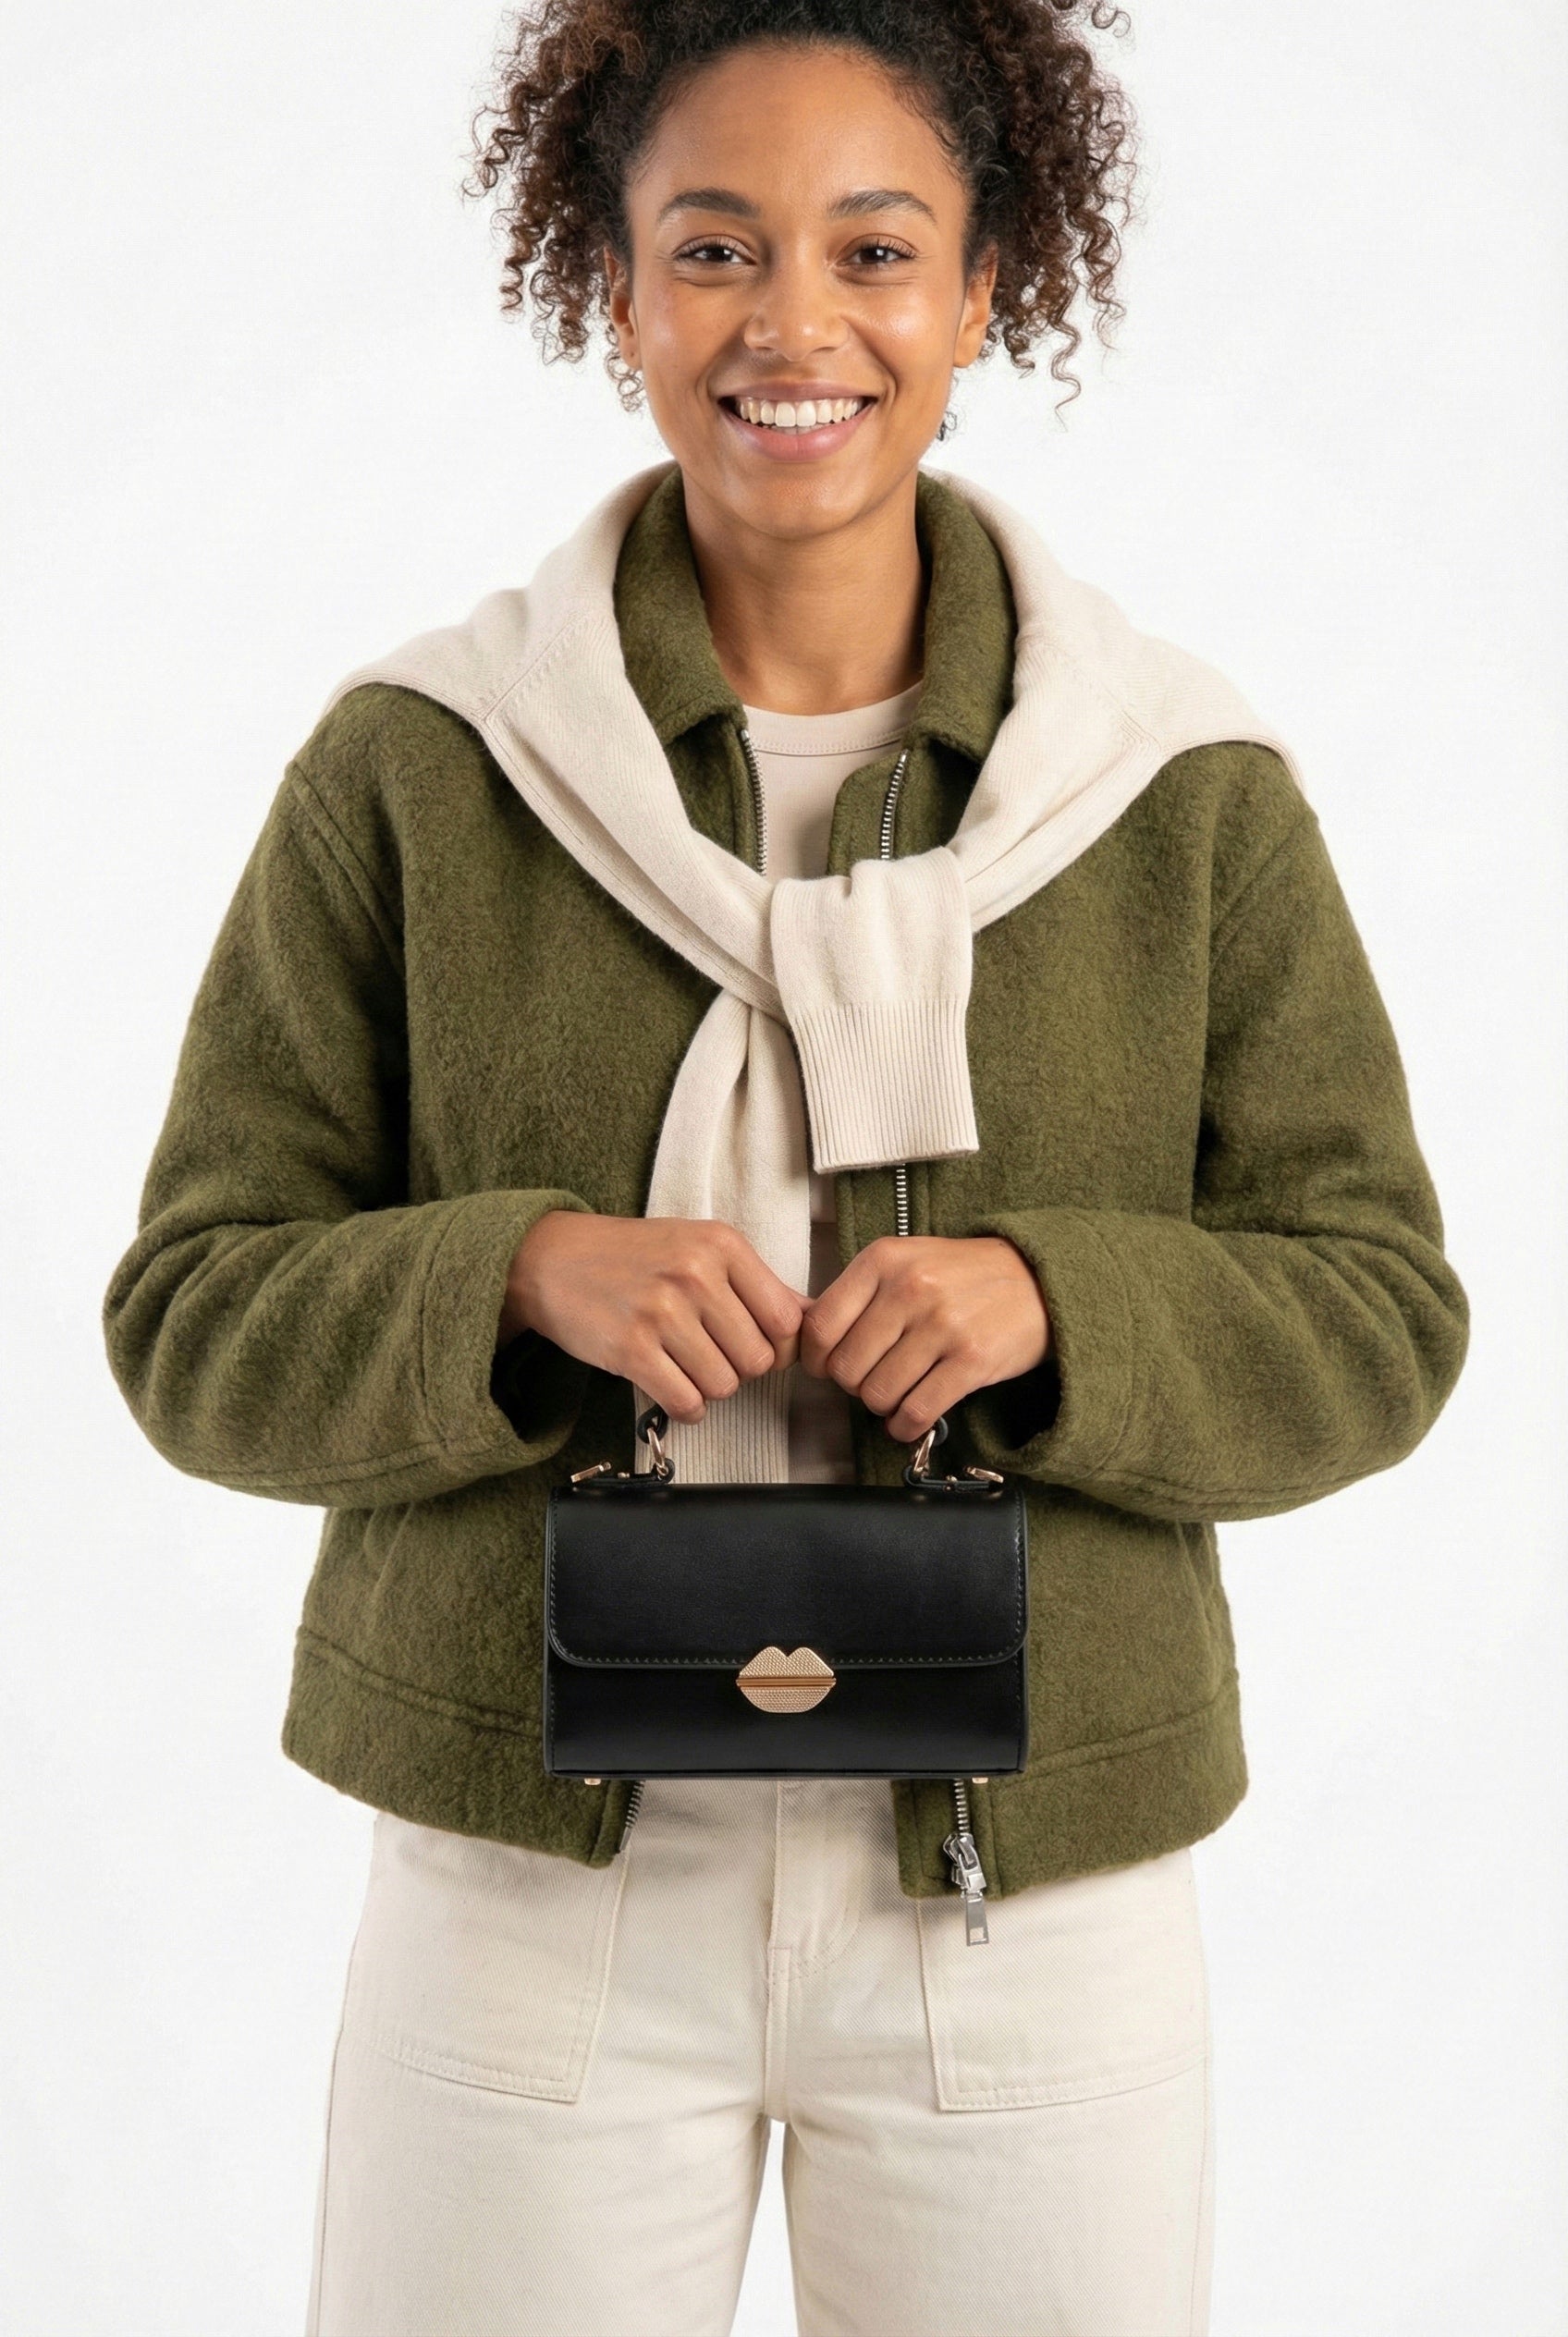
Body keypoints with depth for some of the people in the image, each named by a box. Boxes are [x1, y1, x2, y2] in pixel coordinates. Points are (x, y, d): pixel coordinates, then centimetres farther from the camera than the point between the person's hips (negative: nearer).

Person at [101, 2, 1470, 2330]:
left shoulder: (1190, 787, -1)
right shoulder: (414, 765, -3)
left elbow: (1377, 1311, 1)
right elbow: (200, 1316, -2)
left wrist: (1050, 1306, -18)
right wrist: (526, 1279, -21)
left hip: (1037, 1901, 1)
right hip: (531, 1884, 0)